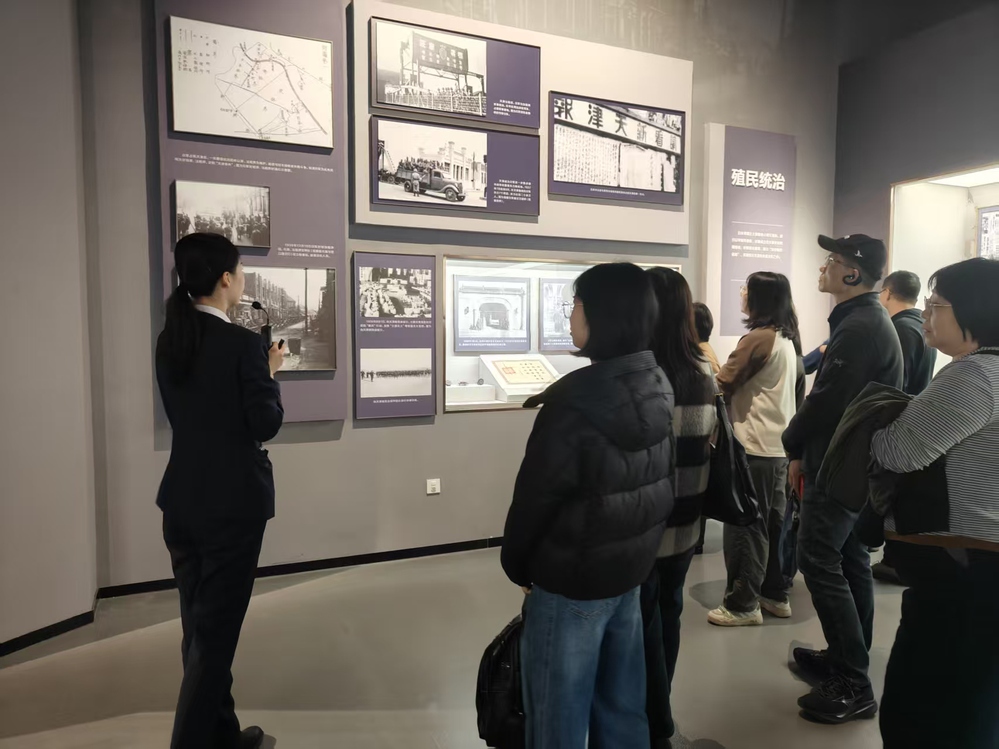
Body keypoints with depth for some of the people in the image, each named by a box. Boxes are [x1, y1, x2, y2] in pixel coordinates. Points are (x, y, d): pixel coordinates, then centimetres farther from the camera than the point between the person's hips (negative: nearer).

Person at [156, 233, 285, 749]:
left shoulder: (168, 341, 5)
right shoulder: (242, 344, -17)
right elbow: (266, 424, -15)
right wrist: (270, 371, 0)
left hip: (181, 499, 8)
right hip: (233, 502, -7)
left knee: (198, 626, 17)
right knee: (216, 629, 5)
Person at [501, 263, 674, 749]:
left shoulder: (575, 398, -24)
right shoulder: (657, 385, 0)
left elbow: (537, 493, -18)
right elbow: (659, 481, 8)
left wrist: (517, 564, -2)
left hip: (571, 580, -7)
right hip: (631, 567, 8)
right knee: (621, 707, 21)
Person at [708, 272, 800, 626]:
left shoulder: (758, 338, -16)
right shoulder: (786, 338, 13)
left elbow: (723, 383, -12)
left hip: (754, 446, -9)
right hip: (778, 444, 9)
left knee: (746, 525, -1)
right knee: (772, 522, 16)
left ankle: (742, 604, 7)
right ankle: (775, 594, 27)